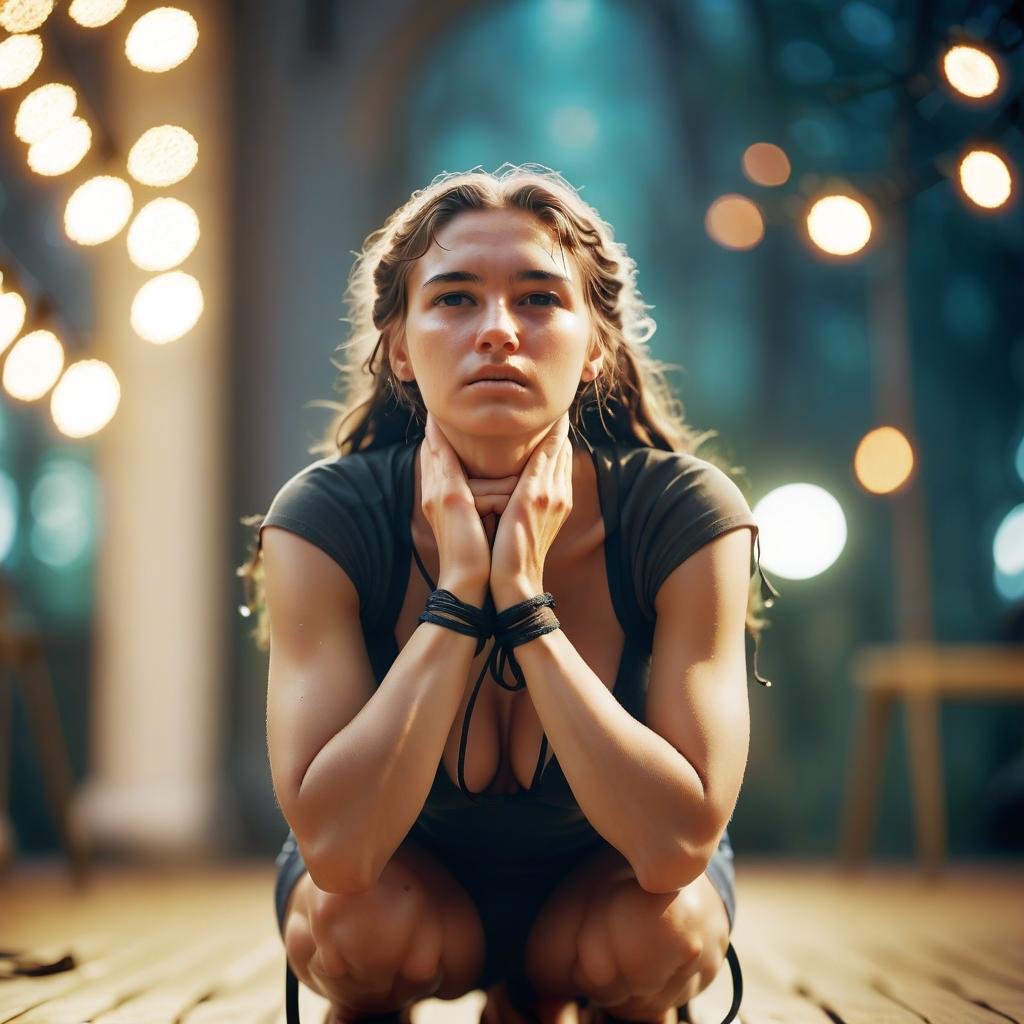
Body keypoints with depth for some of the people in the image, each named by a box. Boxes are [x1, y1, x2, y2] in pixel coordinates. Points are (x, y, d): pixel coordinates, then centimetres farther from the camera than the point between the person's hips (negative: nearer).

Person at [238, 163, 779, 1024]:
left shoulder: (685, 514, -26)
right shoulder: (326, 519, -26)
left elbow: (674, 849, -33)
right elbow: (337, 852, -34)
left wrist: (524, 598, -36)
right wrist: (458, 586, -36)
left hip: (604, 887, 1)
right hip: (404, 878, -1)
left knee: (657, 933, -28)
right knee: (364, 923, -30)